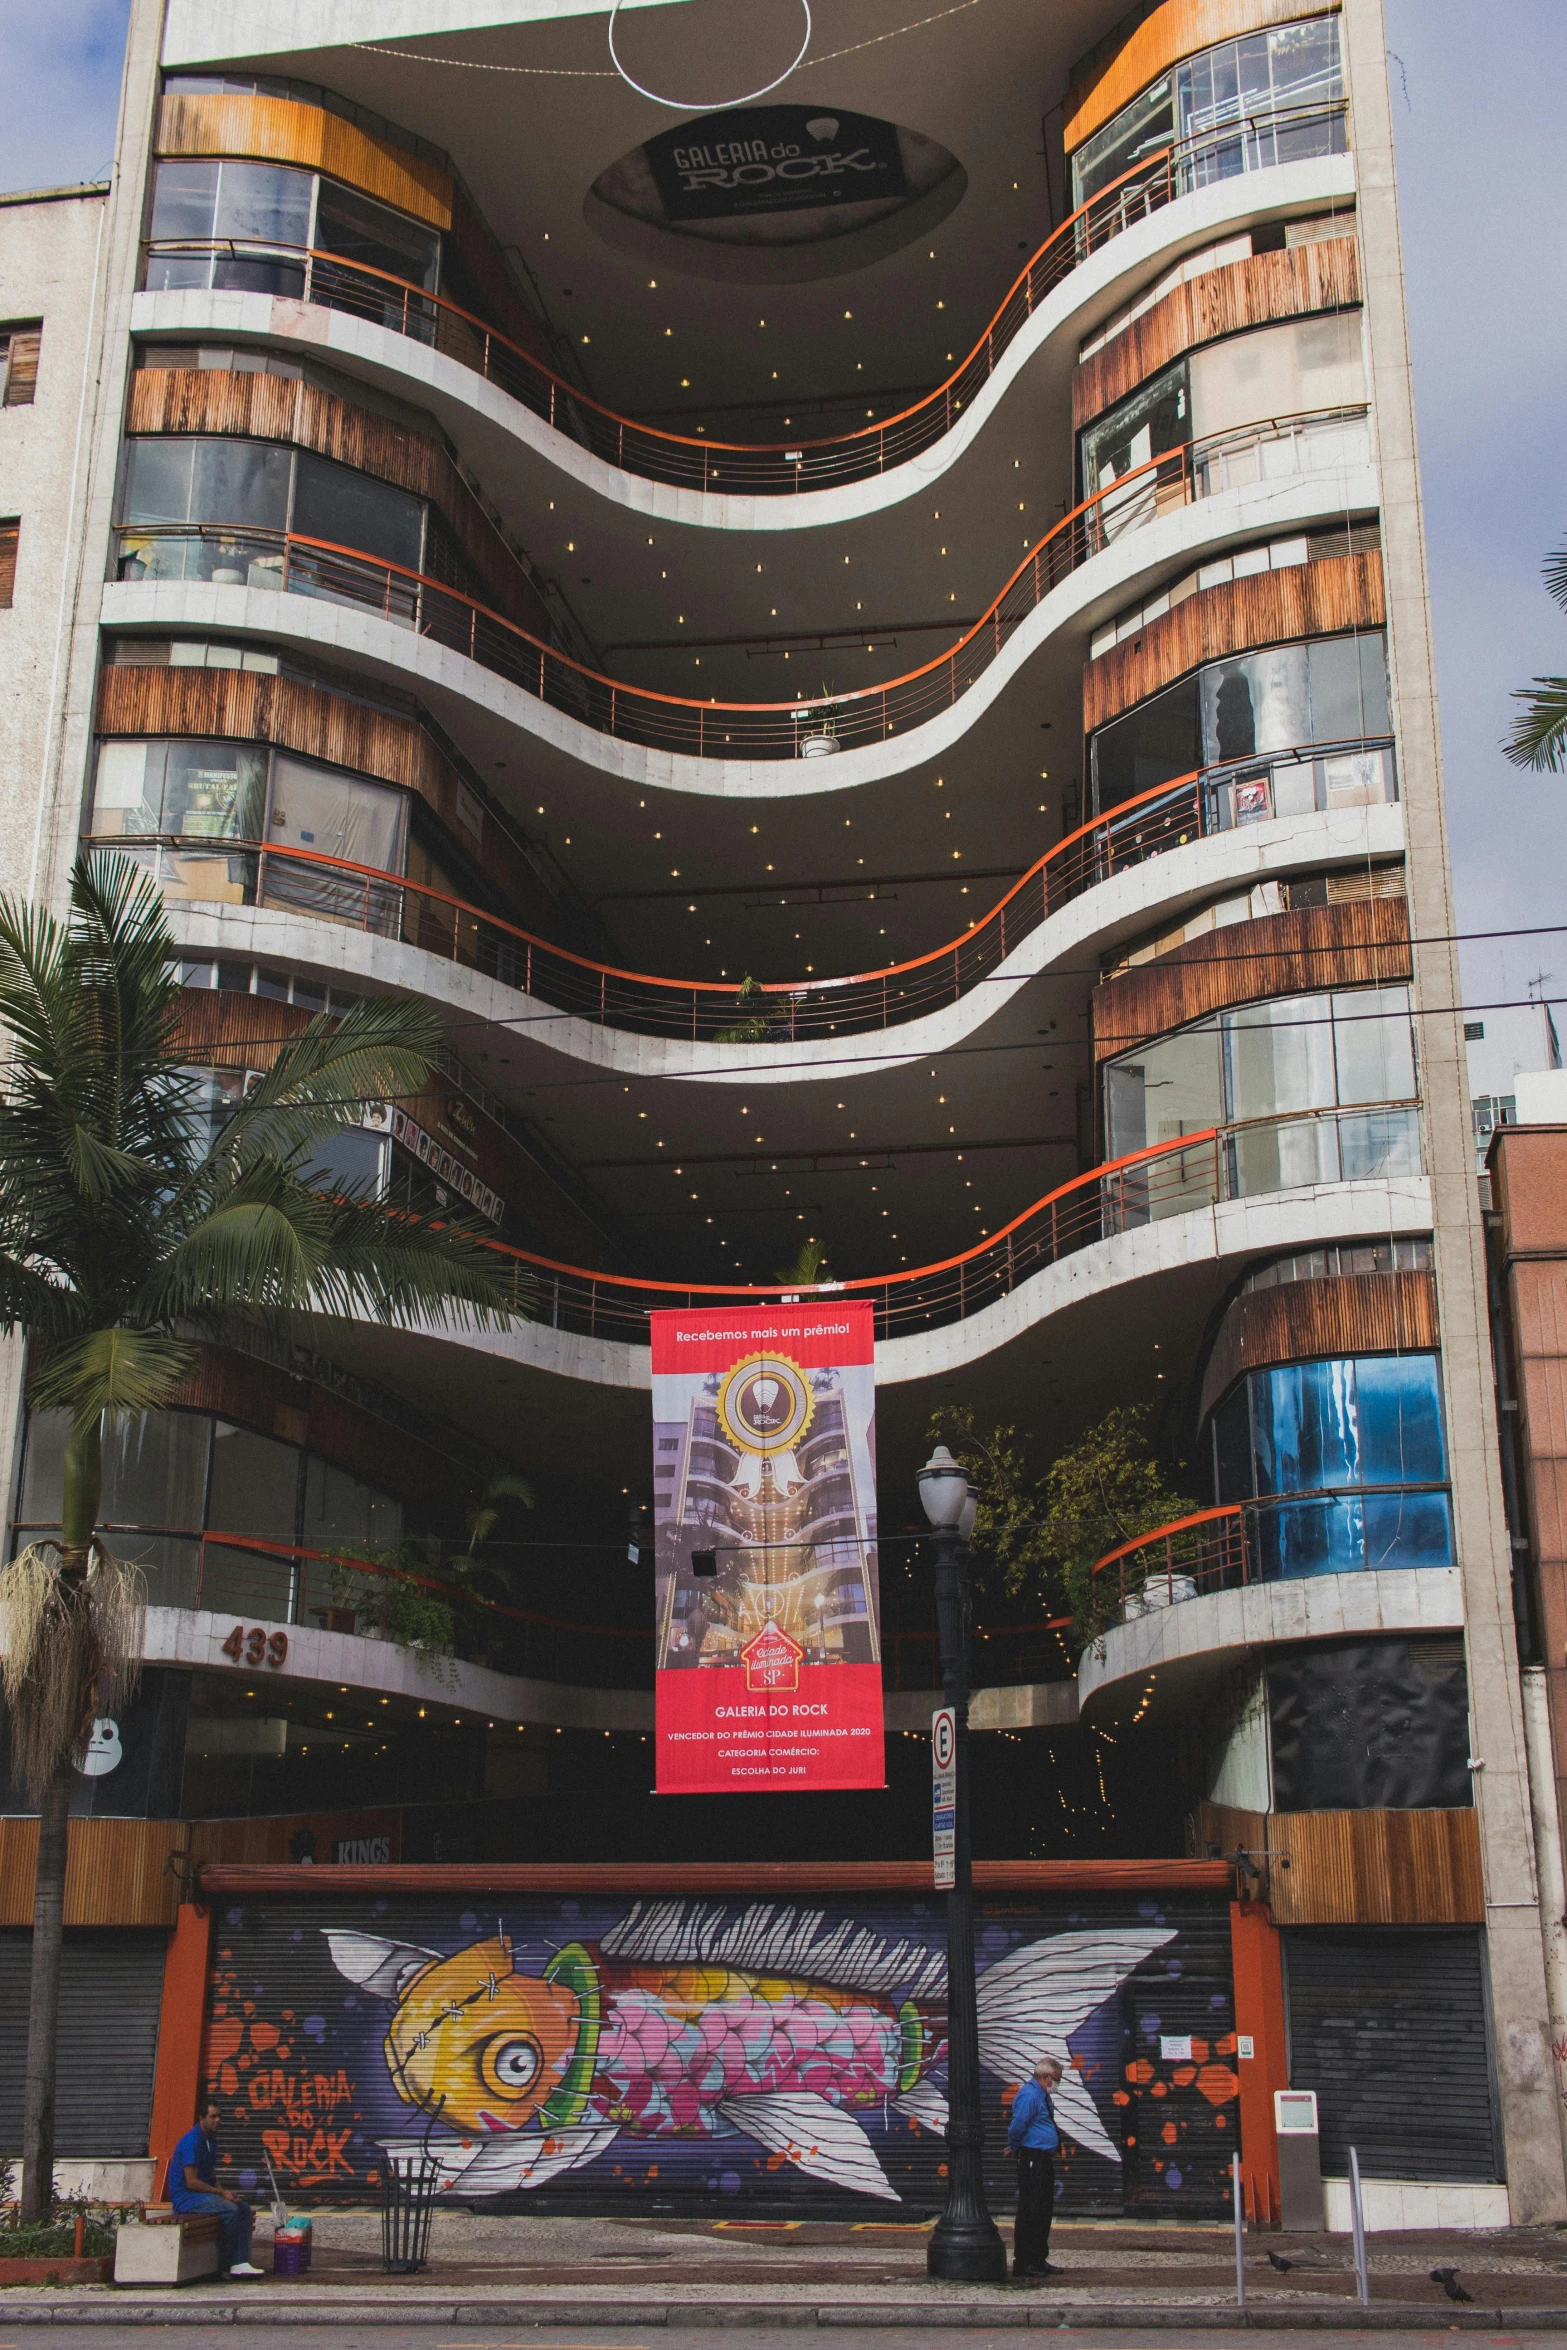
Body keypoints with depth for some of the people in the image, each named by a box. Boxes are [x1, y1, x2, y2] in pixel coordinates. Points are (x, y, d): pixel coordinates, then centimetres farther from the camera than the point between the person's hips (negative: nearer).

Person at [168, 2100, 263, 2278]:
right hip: (185, 2198, -10)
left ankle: (240, 2264, -12)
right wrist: (222, 2193, -17)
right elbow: (191, 2182, -22)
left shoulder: (211, 2140, 13)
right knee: (230, 2210, -25)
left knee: (243, 2208, -6)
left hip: (203, 2193, 10)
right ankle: (225, 2266, -14)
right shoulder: (192, 2141, -18)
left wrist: (224, 2193, -1)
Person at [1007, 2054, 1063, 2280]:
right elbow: (1017, 2126, -22)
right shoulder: (1029, 2095, -17)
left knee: (1044, 2210, 14)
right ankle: (1023, 2263, -2)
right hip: (1032, 2159, -10)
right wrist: (1015, 2147, -6)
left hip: (1044, 2159, 10)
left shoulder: (1042, 2095, 16)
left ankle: (1039, 2260, 22)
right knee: (1030, 2211, -6)